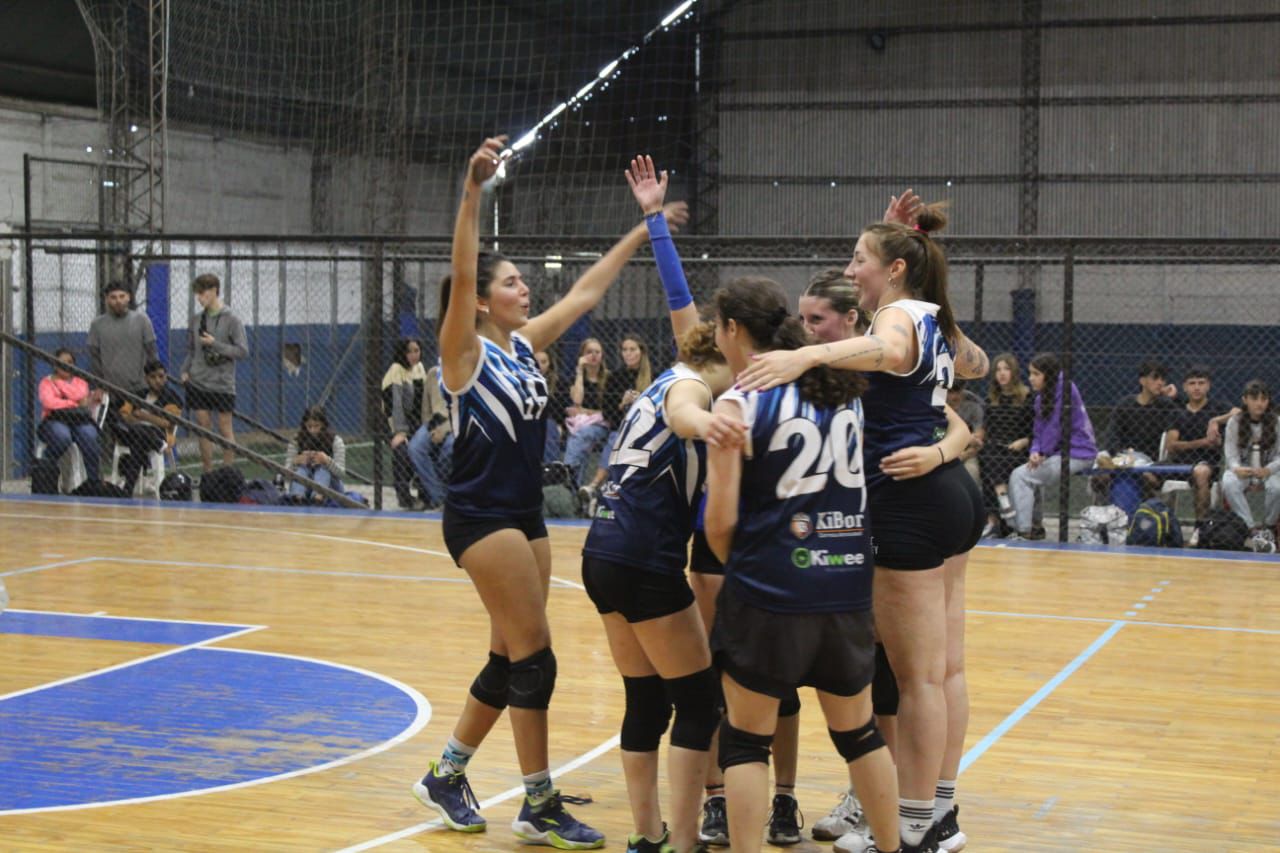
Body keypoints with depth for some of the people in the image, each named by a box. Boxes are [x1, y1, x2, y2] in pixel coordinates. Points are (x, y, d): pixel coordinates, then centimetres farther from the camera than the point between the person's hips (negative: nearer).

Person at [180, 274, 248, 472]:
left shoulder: (231, 320, -6)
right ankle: (207, 473, 13)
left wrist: (215, 344, -16)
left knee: (225, 428, 1)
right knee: (203, 426, 6)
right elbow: (190, 351, 16)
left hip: (222, 384, -4)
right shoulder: (196, 320, 8)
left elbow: (243, 351, -10)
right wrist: (185, 371, 1)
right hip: (198, 383, 4)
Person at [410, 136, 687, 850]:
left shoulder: (526, 344, 10)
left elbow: (588, 290, 15)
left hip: (526, 514, 8)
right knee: (535, 658, -8)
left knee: (511, 660, 11)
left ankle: (447, 776, 26)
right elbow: (461, 275, -24)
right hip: (481, 516, -8)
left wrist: (644, 229, 16)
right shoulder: (464, 351, -9)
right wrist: (473, 191, -34)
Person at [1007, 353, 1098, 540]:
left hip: (1076, 454, -9)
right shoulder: (1040, 398, 14)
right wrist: (1035, 452, -6)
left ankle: (1024, 531, -13)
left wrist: (1043, 453, -11)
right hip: (1059, 453, 9)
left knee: (1020, 476, -15)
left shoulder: (1065, 390, -13)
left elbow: (1056, 425, -18)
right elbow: (1038, 431, 14)